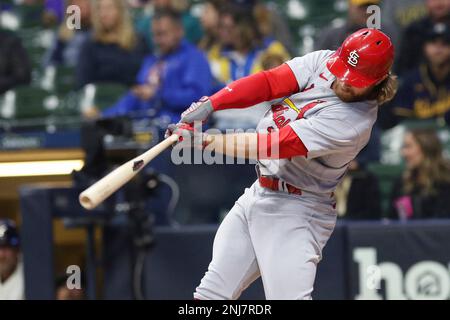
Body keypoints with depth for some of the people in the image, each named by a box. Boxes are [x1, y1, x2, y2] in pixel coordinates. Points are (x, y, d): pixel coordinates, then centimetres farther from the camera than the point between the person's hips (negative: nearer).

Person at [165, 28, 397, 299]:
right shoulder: (323, 61, -2)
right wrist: (208, 105, -23)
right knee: (212, 293, 10)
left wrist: (204, 141, -28)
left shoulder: (354, 122, -25)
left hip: (294, 212, -8)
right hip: (257, 195, 8)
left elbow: (278, 145, -27)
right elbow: (270, 82, -8)